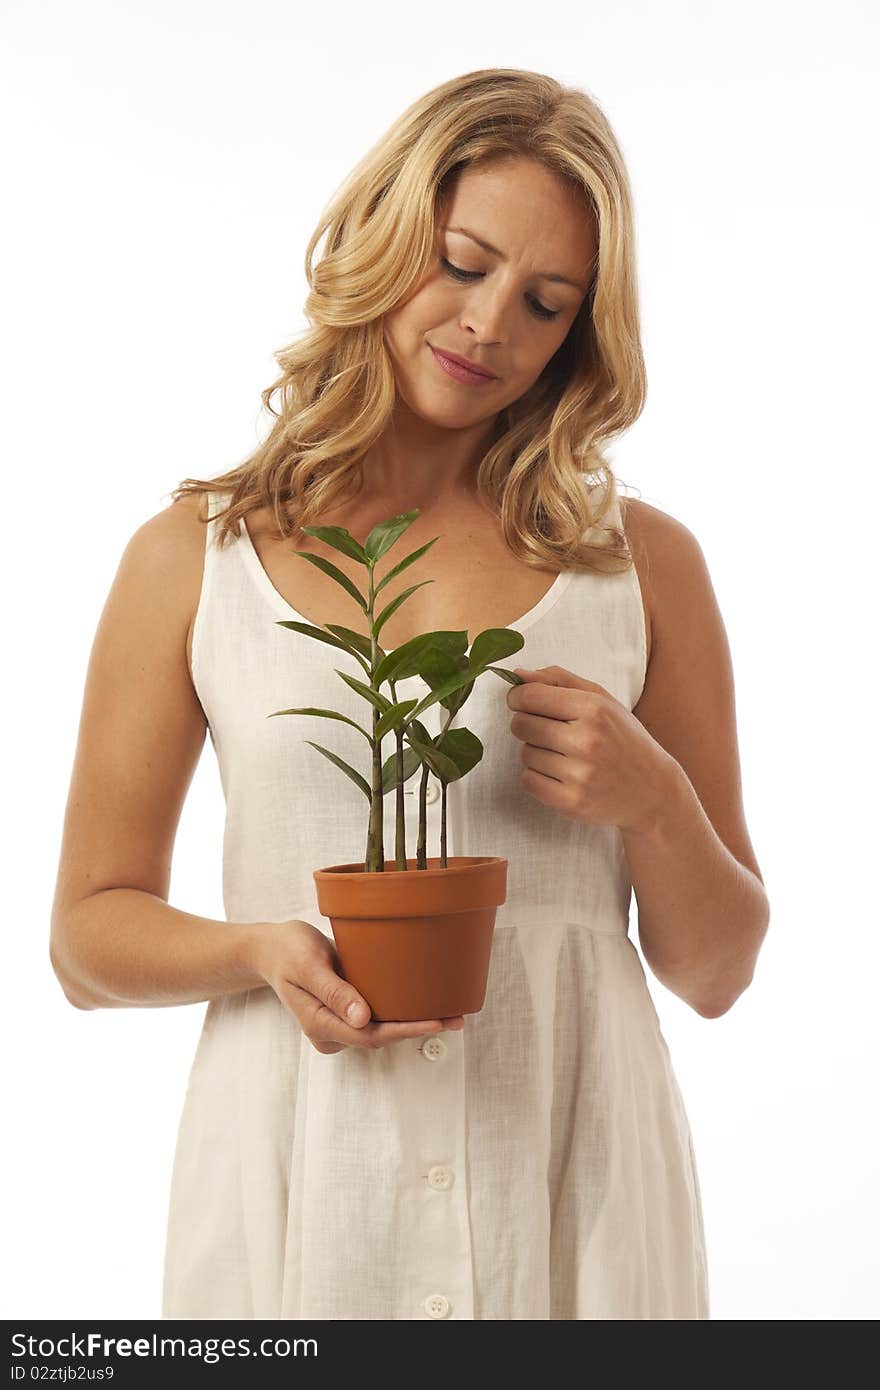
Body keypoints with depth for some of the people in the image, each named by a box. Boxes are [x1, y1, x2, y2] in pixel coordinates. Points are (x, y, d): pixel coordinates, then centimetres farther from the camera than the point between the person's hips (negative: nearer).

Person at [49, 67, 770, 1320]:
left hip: (573, 1184, 1)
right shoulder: (194, 559, 1)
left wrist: (652, 798, -12)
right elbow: (91, 933, 5)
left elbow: (716, 971, 7)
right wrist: (263, 951, -14)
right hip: (298, 1182, 0)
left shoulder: (645, 564, 3)